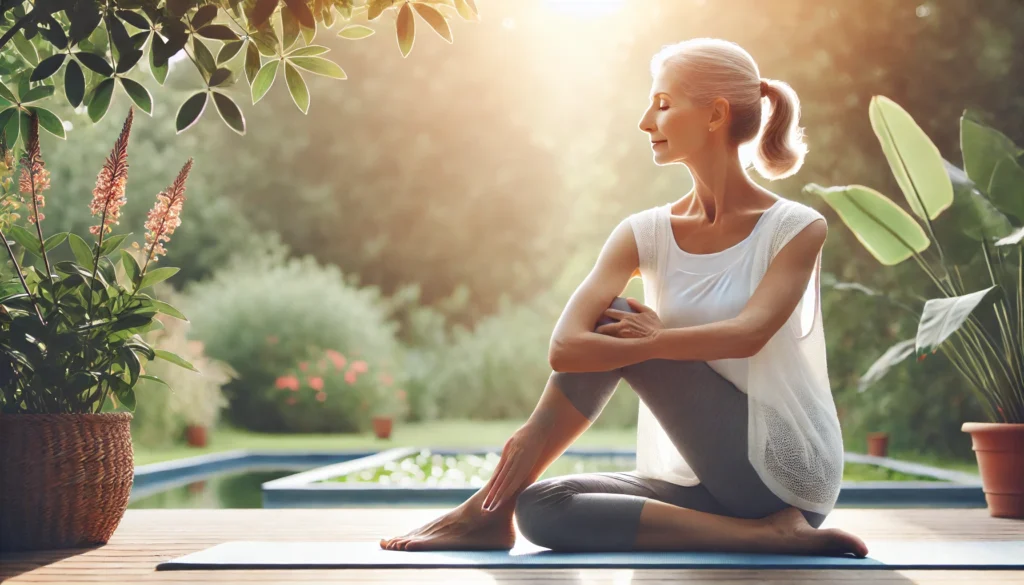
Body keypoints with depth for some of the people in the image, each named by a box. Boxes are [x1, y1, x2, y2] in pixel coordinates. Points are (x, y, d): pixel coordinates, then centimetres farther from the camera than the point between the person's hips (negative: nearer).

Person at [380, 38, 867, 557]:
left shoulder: (796, 229, -6)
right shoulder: (646, 234, 3)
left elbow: (747, 335, -25)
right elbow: (565, 347, -14)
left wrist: (656, 339, -17)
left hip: (790, 473, -5)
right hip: (708, 482, 5)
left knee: (614, 323, -18)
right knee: (543, 509, -18)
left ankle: (491, 507, -13)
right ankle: (763, 534, -21)